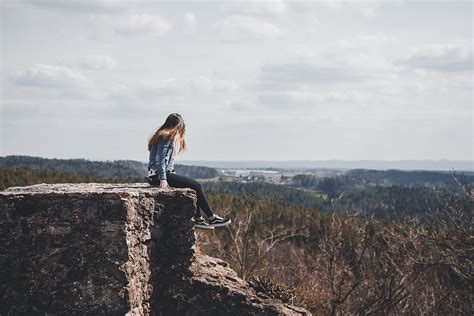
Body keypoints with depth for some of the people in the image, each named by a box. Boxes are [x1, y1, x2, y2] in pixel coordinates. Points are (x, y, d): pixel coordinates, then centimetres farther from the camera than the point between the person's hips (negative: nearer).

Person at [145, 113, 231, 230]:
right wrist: (163, 179, -23)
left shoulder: (163, 135, 20)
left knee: (194, 185, 13)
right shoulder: (166, 137, -10)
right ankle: (212, 218, -4)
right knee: (196, 186, -10)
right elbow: (160, 159, -18)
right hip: (159, 175, -11)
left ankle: (198, 219, 9)